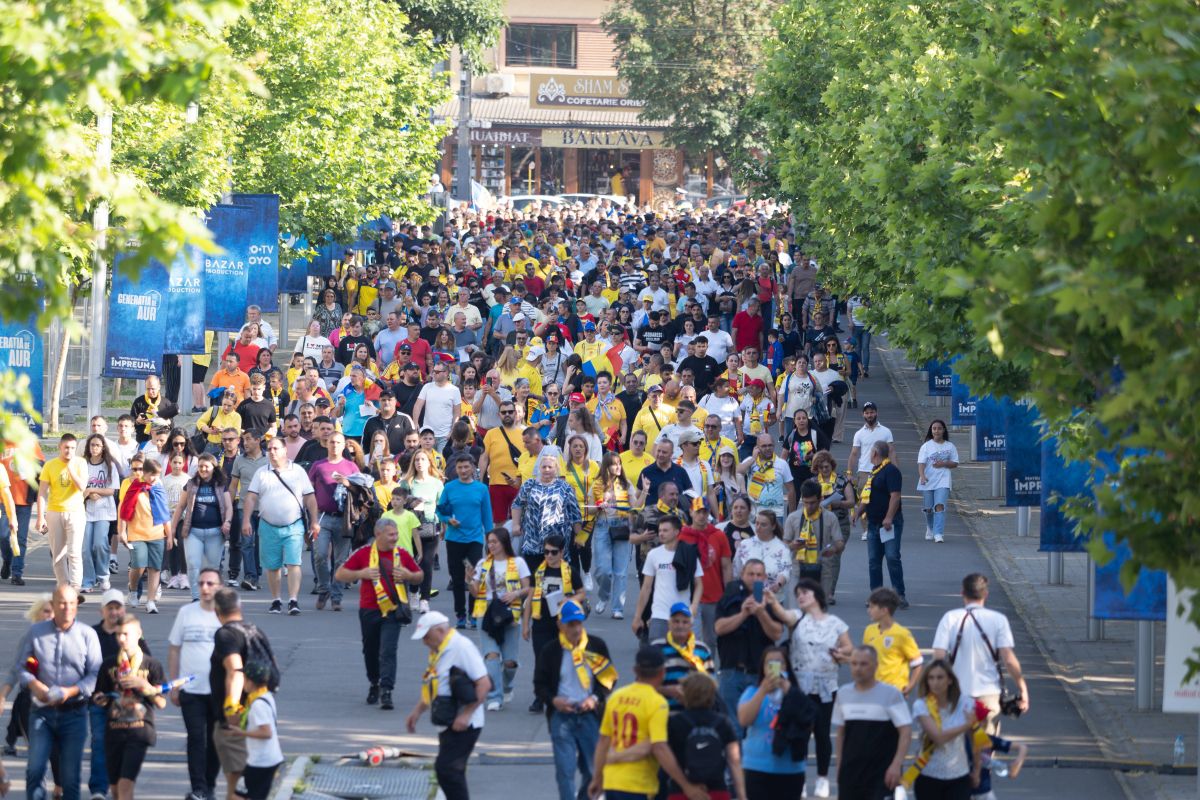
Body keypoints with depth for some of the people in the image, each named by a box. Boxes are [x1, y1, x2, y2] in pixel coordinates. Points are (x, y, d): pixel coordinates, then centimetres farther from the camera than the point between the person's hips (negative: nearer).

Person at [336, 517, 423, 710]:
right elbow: (339, 575, 2)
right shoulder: (364, 553, 0)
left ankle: (386, 692, -17)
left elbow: (419, 576, 15)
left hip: (393, 611, -1)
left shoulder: (402, 554, 3)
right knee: (370, 651, 14)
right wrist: (361, 574, -13)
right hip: (369, 611, 1)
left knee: (388, 651, -13)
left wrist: (408, 576, -7)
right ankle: (374, 685, 36)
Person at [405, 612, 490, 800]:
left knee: (445, 768, -15)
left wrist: (466, 715, -22)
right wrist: (417, 712, 19)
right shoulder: (437, 652, 16)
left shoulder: (462, 648, -14)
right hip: (447, 725, 10)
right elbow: (432, 687, 28)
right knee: (452, 772, 11)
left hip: (463, 726, -10)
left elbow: (484, 683, -19)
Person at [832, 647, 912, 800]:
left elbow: (906, 731, -11)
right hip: (850, 774, 5)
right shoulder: (844, 694, 7)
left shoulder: (890, 694, -9)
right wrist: (839, 767, 12)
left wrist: (896, 764, -22)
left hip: (882, 775, -5)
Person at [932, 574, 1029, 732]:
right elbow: (1009, 660, -9)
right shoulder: (998, 620, -5)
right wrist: (1023, 688, -1)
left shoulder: (950, 618, -3)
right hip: (989, 692, 0)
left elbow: (939, 657, -7)